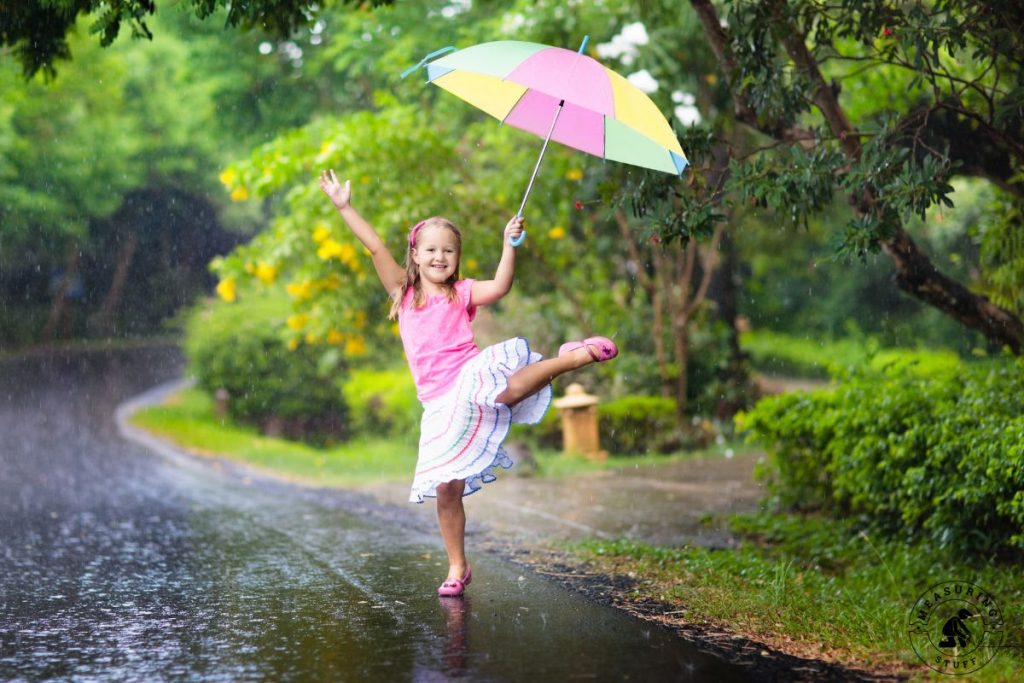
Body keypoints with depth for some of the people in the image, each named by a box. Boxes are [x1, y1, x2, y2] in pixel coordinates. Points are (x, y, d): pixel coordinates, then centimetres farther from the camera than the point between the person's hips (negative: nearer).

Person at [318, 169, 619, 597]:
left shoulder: (462, 292, 8)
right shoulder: (404, 292, 14)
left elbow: (500, 287, -10)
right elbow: (376, 248, 8)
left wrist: (509, 245, -20)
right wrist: (344, 207, 4)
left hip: (472, 374, -3)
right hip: (440, 404, 3)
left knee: (505, 389, -40)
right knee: (447, 489, 1)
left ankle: (570, 358, -21)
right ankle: (457, 568, 14)